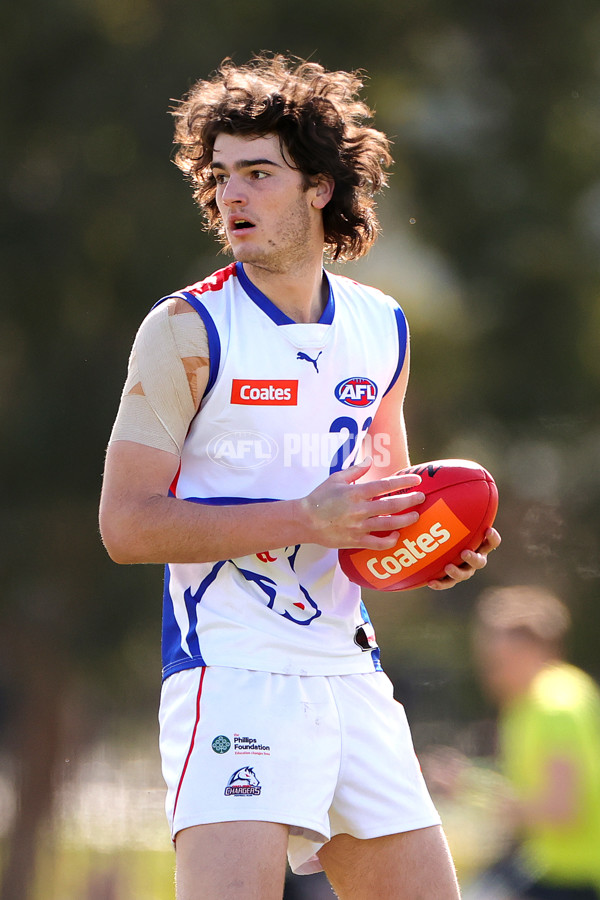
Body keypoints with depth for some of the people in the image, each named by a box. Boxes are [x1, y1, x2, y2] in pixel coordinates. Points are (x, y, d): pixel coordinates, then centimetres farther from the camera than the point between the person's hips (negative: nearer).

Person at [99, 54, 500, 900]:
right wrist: (306, 520, -18)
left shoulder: (383, 329, 12)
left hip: (350, 672, 6)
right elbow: (127, 524, -12)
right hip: (231, 669, -6)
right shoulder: (187, 330, -5)